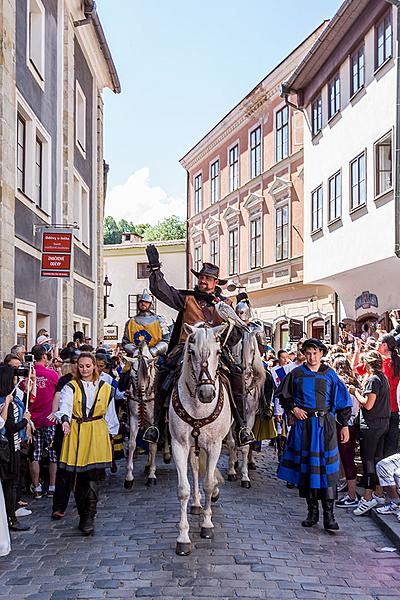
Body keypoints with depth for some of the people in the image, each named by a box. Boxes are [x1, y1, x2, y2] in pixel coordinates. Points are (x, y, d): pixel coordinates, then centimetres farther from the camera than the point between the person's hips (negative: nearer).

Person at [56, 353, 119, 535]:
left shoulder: (105, 388, 9)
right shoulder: (71, 387, 3)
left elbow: (110, 415, 17)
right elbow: (65, 405, -17)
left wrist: (111, 434, 16)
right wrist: (65, 419, -36)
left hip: (97, 434, 0)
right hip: (75, 434, 0)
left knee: (92, 478, -10)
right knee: (77, 479, 3)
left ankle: (89, 518, -5)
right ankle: (84, 516, 18)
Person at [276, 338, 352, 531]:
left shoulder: (329, 374, 3)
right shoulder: (296, 374, 5)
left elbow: (342, 401, 5)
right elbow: (283, 395, 16)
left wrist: (344, 425, 2)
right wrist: (293, 408, -1)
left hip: (324, 424, -1)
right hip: (303, 424, 2)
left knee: (326, 467, -6)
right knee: (305, 466, 5)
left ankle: (328, 515, -1)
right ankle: (312, 511, 17)